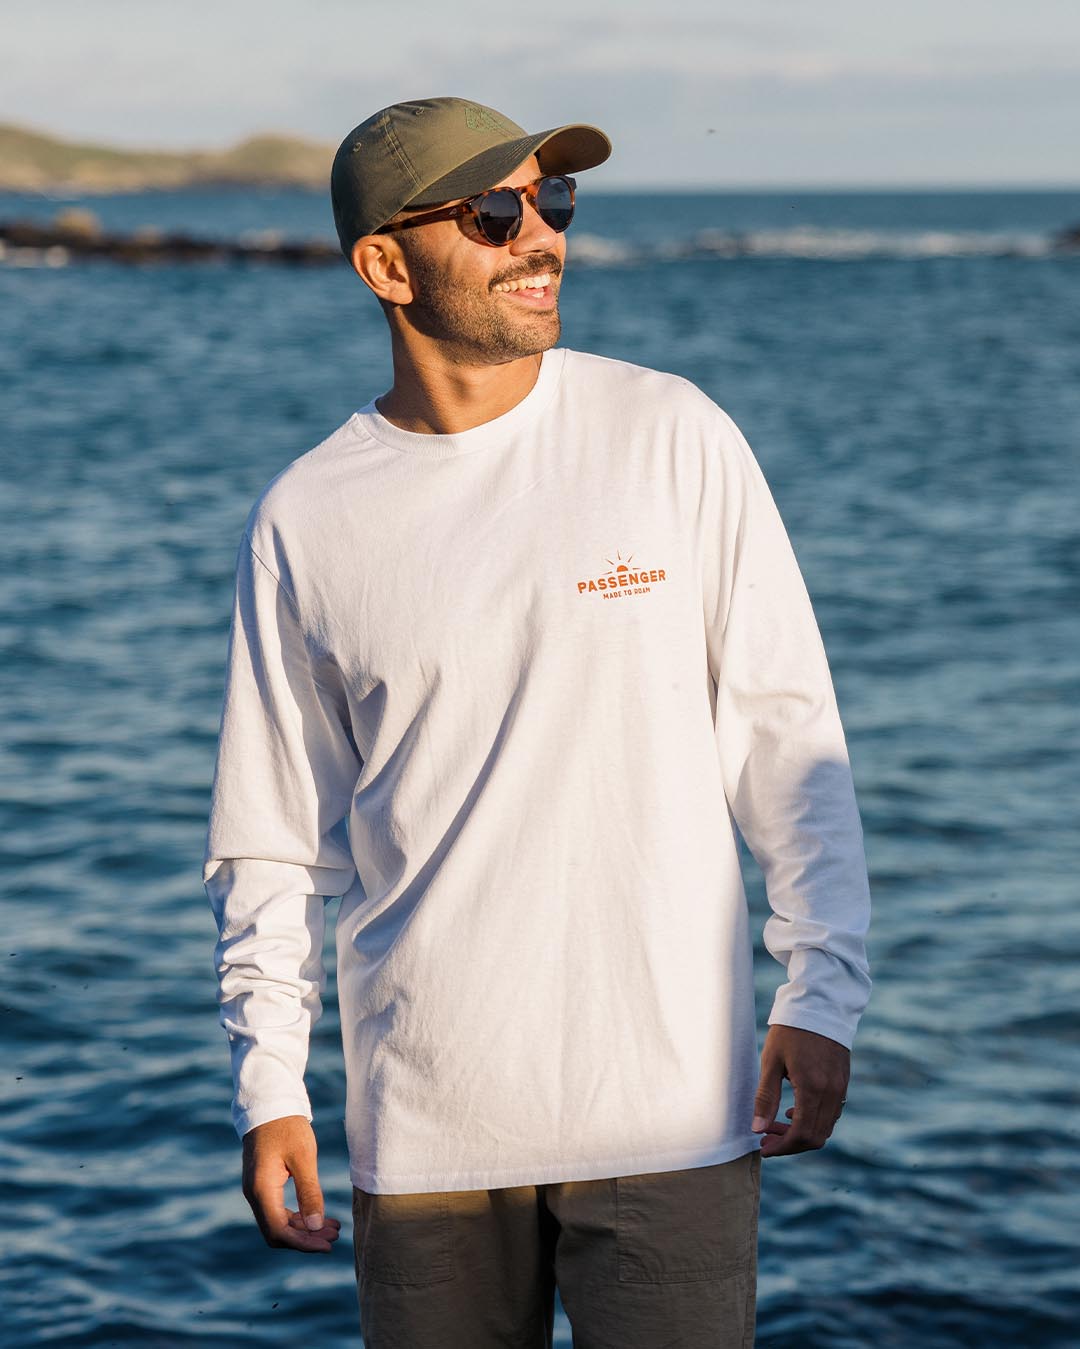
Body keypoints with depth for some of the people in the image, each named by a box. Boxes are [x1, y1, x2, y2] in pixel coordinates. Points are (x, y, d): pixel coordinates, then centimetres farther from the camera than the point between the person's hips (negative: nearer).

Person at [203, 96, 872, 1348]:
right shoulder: (303, 522, 2)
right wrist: (267, 1089, 2)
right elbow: (271, 835, 8)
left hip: (670, 1102, -1)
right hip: (425, 1125, 1)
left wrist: (822, 992, -3)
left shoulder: (672, 437, 0)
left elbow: (786, 730, 3)